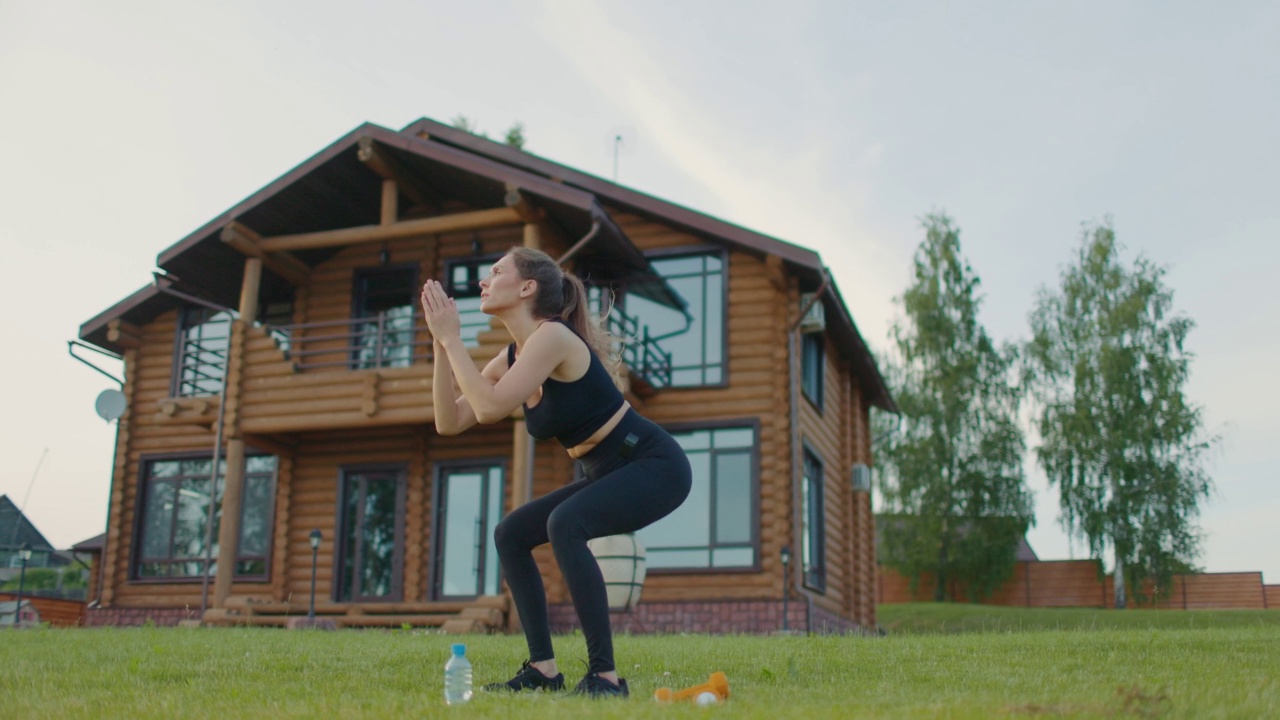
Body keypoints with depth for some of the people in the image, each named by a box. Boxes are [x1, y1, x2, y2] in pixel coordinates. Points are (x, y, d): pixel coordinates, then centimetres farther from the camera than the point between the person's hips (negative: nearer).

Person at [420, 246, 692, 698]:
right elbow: (450, 422, 1)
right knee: (511, 533, 4)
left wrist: (451, 339, -20)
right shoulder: (513, 356, 6)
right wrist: (441, 344, -4)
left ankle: (605, 676, -23)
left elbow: (490, 409, -29)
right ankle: (543, 670, 6)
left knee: (564, 524, -31)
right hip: (610, 472, 9)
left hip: (655, 465, -9)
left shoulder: (552, 337, -20)